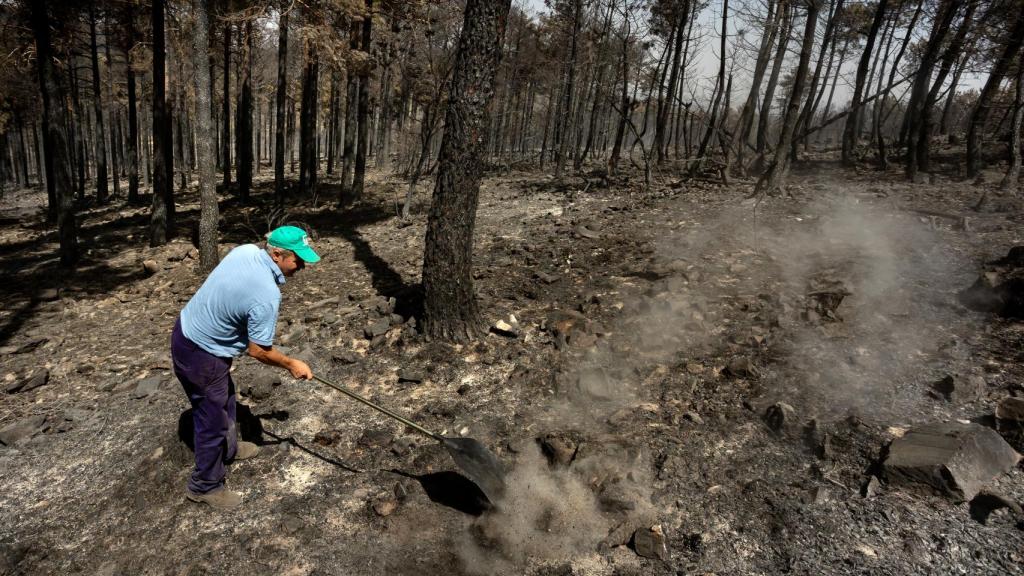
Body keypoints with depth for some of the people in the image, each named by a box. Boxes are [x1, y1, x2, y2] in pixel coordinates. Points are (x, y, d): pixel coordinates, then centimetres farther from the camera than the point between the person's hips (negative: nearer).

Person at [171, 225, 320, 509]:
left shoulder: (245, 250, -8)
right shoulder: (267, 295, -31)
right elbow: (258, 350, -20)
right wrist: (291, 364, -6)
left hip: (187, 329, 10)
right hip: (200, 355, -9)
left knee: (225, 398, 28)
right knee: (213, 419, 8)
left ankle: (228, 449, 51)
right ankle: (205, 485, 27)